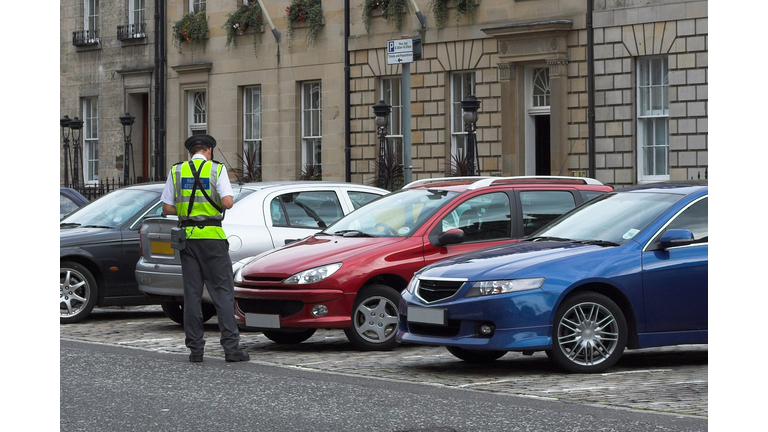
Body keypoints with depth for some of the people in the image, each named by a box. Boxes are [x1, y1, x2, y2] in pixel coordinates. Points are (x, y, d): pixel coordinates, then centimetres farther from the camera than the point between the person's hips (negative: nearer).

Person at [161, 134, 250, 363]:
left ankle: (195, 348, 6)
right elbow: (228, 202, -13)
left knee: (192, 293, 6)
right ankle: (231, 346, -7)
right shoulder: (217, 169, -2)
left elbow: (167, 208, 3)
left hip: (187, 236, 3)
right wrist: (218, 205, 8)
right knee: (222, 292, -1)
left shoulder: (176, 171, 6)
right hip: (212, 236, -3)